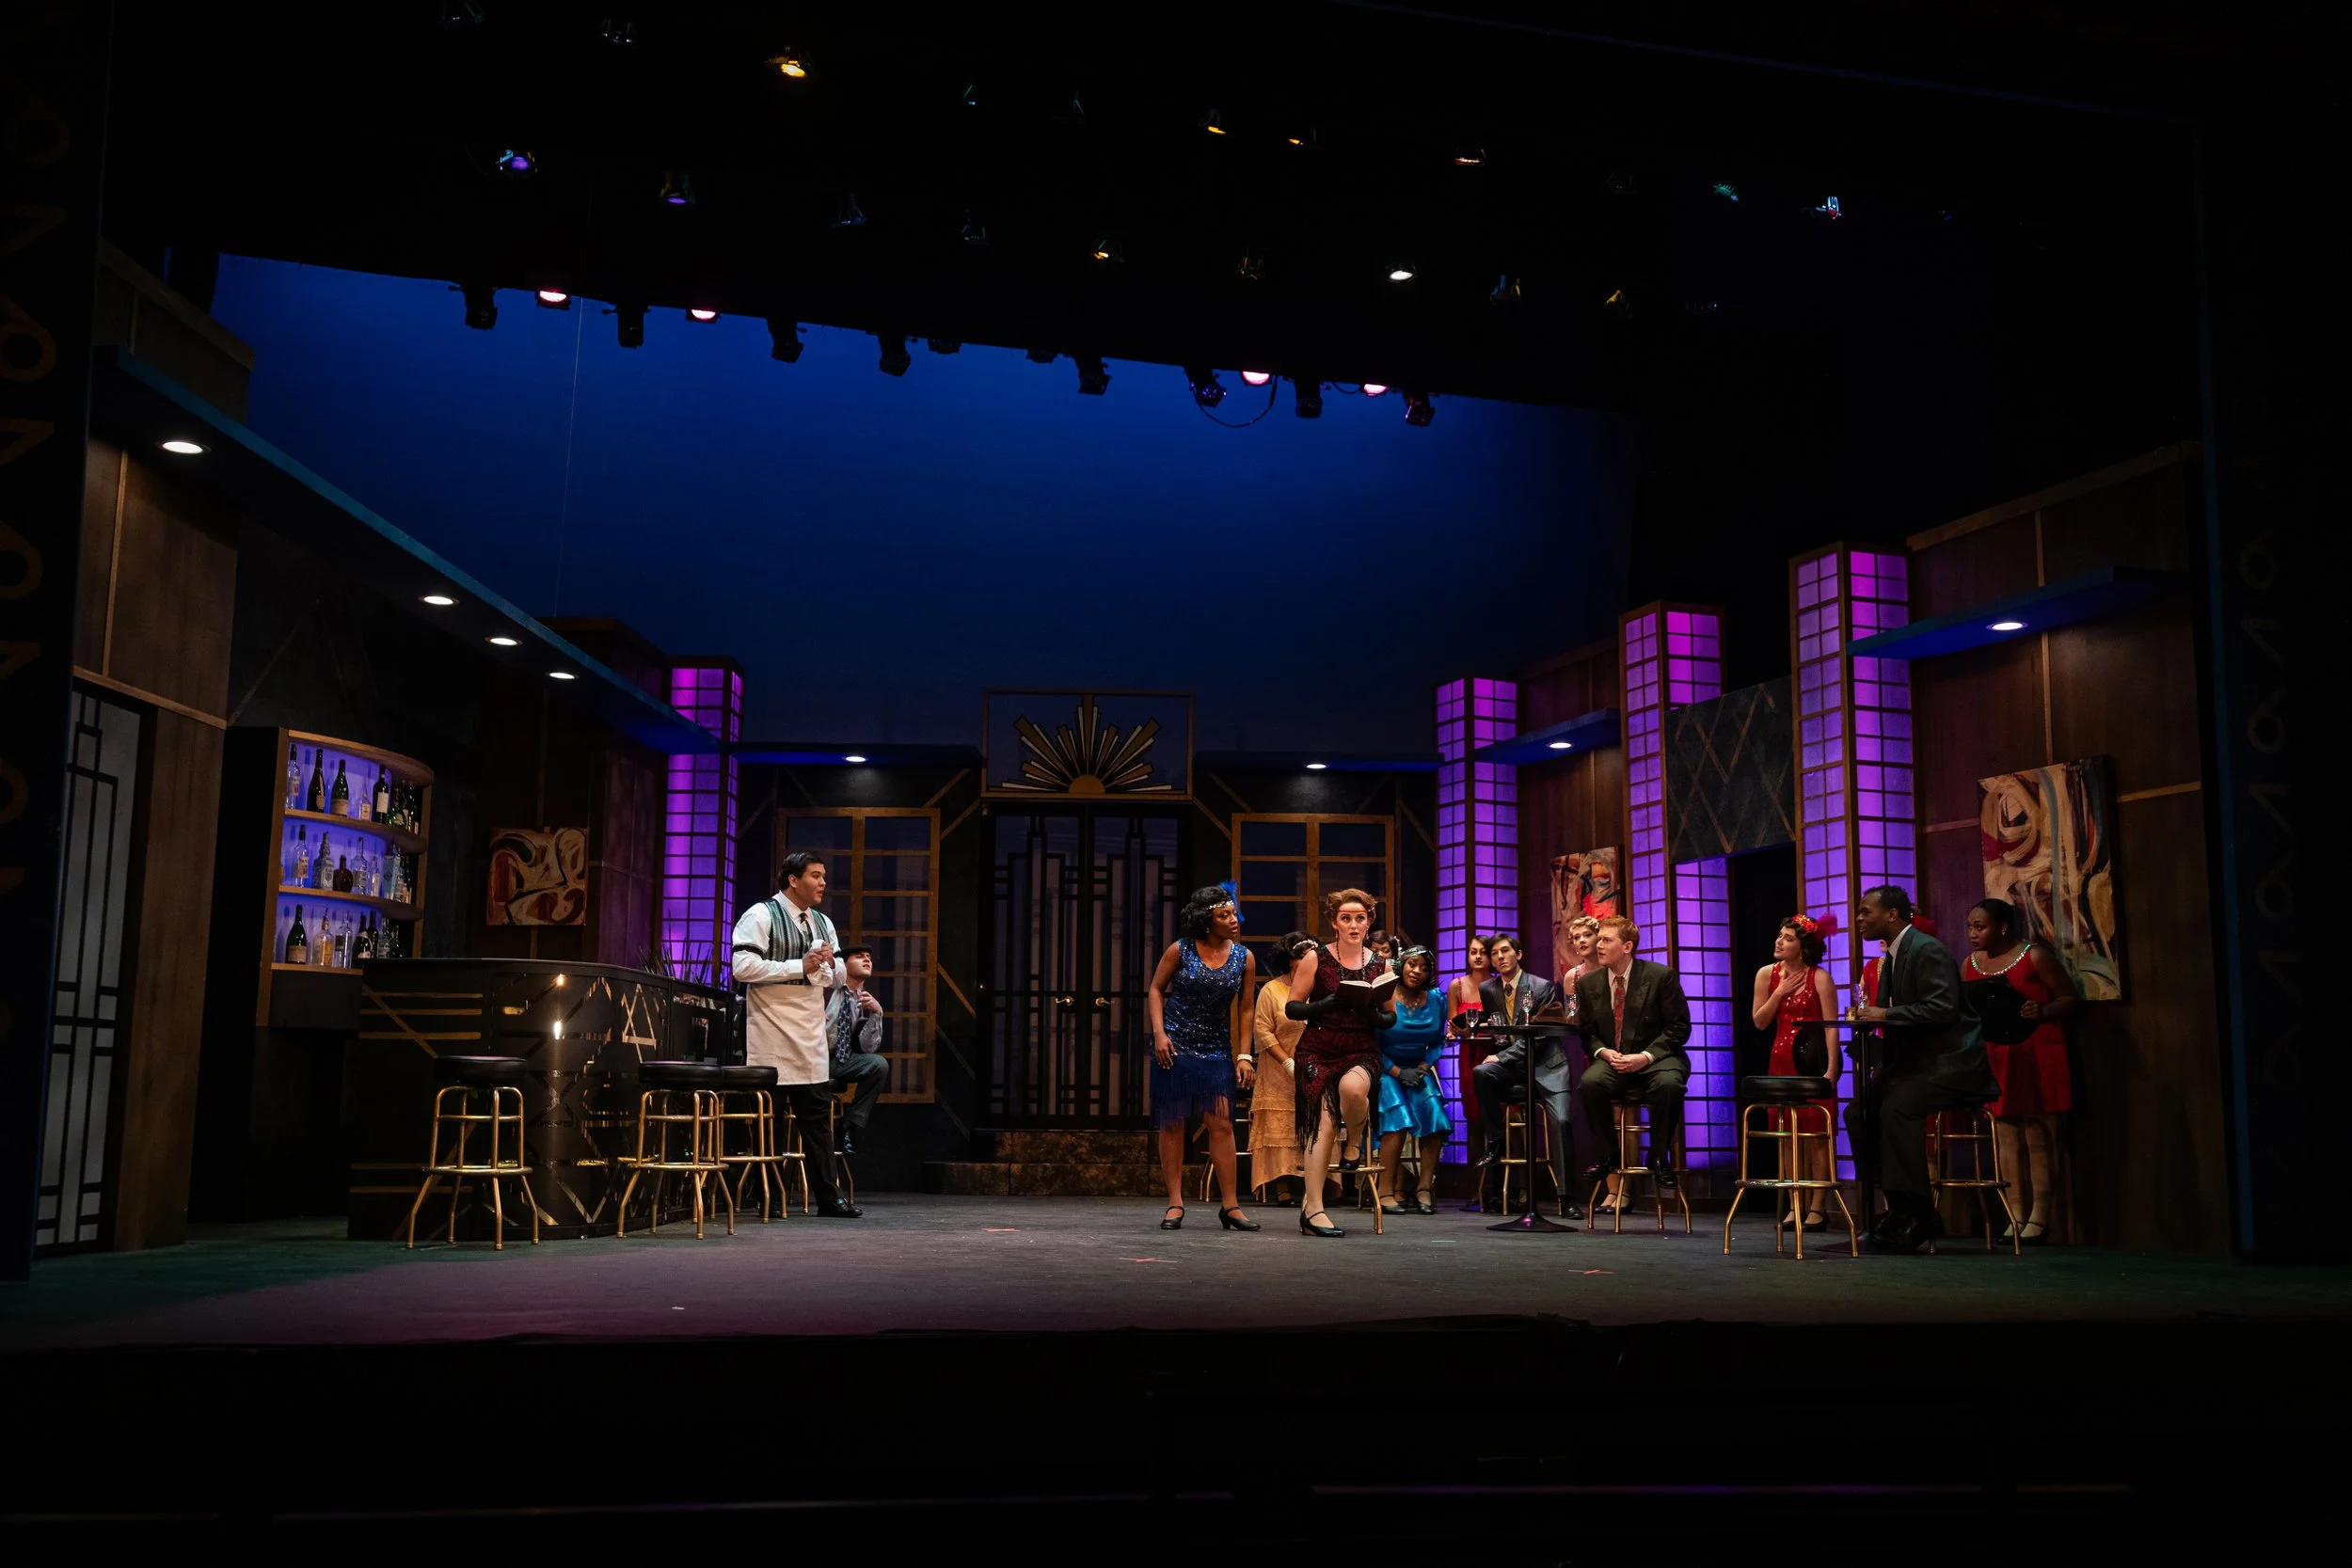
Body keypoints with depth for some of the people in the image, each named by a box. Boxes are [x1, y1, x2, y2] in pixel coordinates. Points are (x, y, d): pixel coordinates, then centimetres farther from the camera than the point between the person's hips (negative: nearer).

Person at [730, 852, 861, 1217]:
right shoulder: (761, 916, -6)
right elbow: (743, 967, -17)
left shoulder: (823, 923, 17)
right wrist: (800, 966, -16)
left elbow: (837, 974, 22)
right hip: (773, 1035, -7)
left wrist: (825, 964, -3)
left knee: (816, 1117, 7)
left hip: (811, 1035, 7)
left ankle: (828, 1197, 8)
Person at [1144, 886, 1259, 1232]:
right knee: (1172, 1124, 1)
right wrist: (1158, 1032, -8)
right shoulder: (1180, 950, -4)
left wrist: (1243, 1055, 1)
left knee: (1222, 1124, -5)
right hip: (1174, 1047, -2)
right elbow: (1155, 989, 4)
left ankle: (1231, 1206, 0)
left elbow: (1245, 1009, 7)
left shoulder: (1244, 958, 3)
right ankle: (1175, 1204, 7)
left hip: (1216, 1050, 2)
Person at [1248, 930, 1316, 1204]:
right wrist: (1289, 1064, -12)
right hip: (1281, 1078, -3)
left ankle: (1310, 1187, -3)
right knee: (1281, 1131, -4)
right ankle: (1282, 1188, -2)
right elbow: (1263, 1032, -4)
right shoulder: (1272, 990, 2)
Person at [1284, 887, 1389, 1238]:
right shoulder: (1315, 958, 0)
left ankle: (1354, 1141, 1)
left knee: (1352, 1087, -33)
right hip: (1319, 1049, -1)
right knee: (1324, 1124, -14)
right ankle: (1312, 1208, -8)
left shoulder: (1379, 965, 7)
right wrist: (1327, 1005, -19)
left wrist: (1372, 1011, -11)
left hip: (1362, 1051, 1)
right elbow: (1292, 1007, -1)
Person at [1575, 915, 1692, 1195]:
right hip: (1612, 1061, 2)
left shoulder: (1661, 976, -5)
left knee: (1668, 1085, -37)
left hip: (1656, 1059, -2)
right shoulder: (1588, 984, 6)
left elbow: (1678, 1027, -5)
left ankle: (1659, 1158, -12)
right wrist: (1603, 1052, -10)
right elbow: (1587, 1032, 13)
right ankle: (1608, 1155, -9)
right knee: (1590, 1083, -32)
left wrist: (1646, 1057, -18)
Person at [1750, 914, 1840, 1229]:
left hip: (1814, 1059, -5)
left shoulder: (1820, 978, -8)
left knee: (1816, 1133, -4)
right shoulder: (1767, 974, 5)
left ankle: (1816, 1207, -1)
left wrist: (1831, 1068, -18)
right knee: (1789, 1135, 4)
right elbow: (1759, 1021, 7)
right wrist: (1780, 993, -6)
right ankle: (1797, 1206, 8)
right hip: (1782, 1059, 5)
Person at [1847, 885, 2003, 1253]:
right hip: (1916, 1059, 10)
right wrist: (1869, 1015, 0)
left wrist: (1885, 1015, -23)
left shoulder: (1928, 951, -15)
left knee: (1897, 1108, -30)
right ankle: (1901, 1209, 3)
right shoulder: (1892, 957, 15)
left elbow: (1942, 1009, -25)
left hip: (1951, 1061, -10)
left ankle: (1915, 1214, -21)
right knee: (1858, 1112, -2)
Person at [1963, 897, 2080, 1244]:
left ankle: (2039, 1218, -2)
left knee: (2038, 1141, -4)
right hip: (1995, 1060, 5)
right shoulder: (1970, 965, 11)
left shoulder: (2035, 957, -5)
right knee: (2007, 1141, 3)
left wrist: (2042, 1011, -19)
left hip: (2035, 1058, -5)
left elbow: (2071, 998, -2)